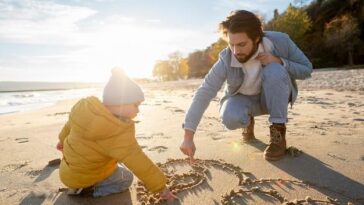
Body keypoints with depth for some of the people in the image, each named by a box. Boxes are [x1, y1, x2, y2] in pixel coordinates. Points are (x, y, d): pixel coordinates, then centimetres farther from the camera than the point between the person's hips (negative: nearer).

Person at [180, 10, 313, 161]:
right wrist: (188, 137, -40)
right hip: (244, 100, 0)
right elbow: (203, 94, -34)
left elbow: (306, 70, -11)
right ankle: (248, 121, 6)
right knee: (230, 118, -34)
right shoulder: (226, 60, -28)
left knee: (274, 71, -33)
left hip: (275, 97, 1)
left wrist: (279, 62, -32)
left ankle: (278, 133, -19)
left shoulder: (280, 41, -23)